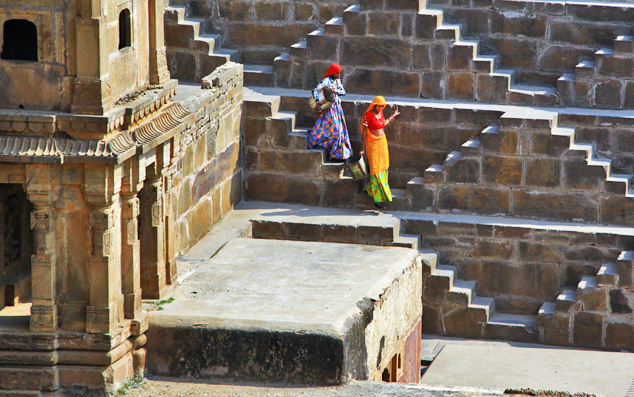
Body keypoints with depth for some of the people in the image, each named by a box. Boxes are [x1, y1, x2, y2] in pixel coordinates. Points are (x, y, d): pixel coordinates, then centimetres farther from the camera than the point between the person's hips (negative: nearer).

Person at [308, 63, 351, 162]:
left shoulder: (338, 81, 10)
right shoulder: (326, 81, -14)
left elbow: (343, 92, 7)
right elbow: (316, 90, -23)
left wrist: (336, 91, -14)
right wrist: (317, 101, -33)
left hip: (337, 107, 8)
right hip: (329, 108, -8)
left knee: (339, 129, 10)